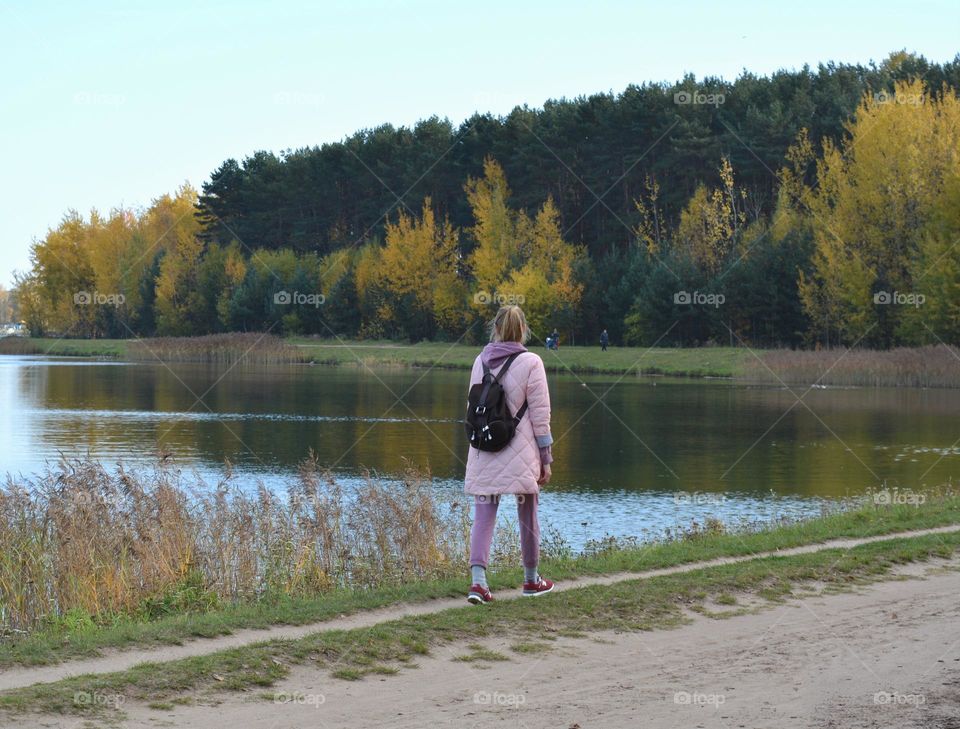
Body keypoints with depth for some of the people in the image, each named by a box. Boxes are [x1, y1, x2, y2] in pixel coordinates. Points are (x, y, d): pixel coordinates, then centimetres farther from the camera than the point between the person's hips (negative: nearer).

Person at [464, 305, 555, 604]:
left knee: (483, 517, 2)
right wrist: (545, 458, 0)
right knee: (528, 517, 13)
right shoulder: (530, 363, -7)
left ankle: (478, 579, -13)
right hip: (520, 454, -3)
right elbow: (540, 414, -6)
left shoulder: (480, 361, 5)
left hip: (483, 455, 3)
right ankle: (531, 580, 25)